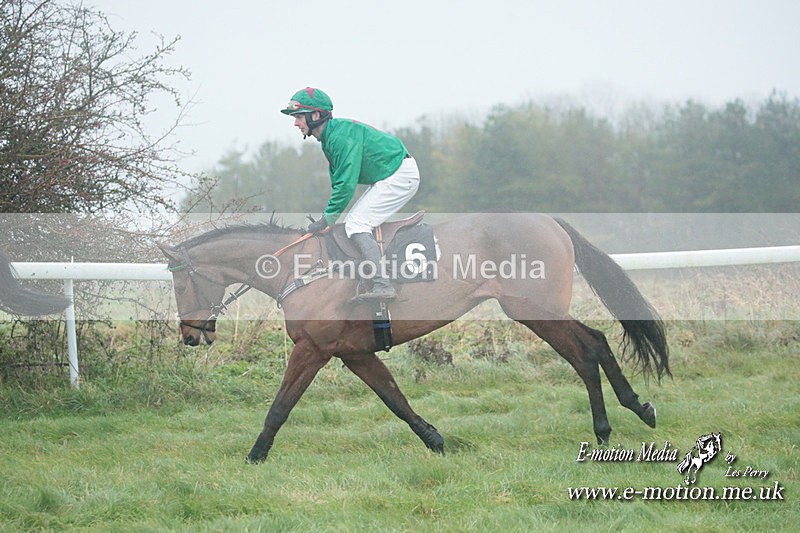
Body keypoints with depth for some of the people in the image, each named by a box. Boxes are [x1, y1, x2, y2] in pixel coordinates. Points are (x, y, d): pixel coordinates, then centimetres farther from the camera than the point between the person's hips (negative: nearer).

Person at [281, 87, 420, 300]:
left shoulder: (341, 136, -23)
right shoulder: (328, 137, 10)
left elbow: (346, 184, -25)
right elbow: (337, 180, 17)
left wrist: (326, 220, -18)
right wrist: (328, 215, 7)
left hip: (400, 175, -11)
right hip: (388, 176, 11)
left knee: (356, 225, -16)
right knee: (354, 223, 13)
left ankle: (382, 285, -22)